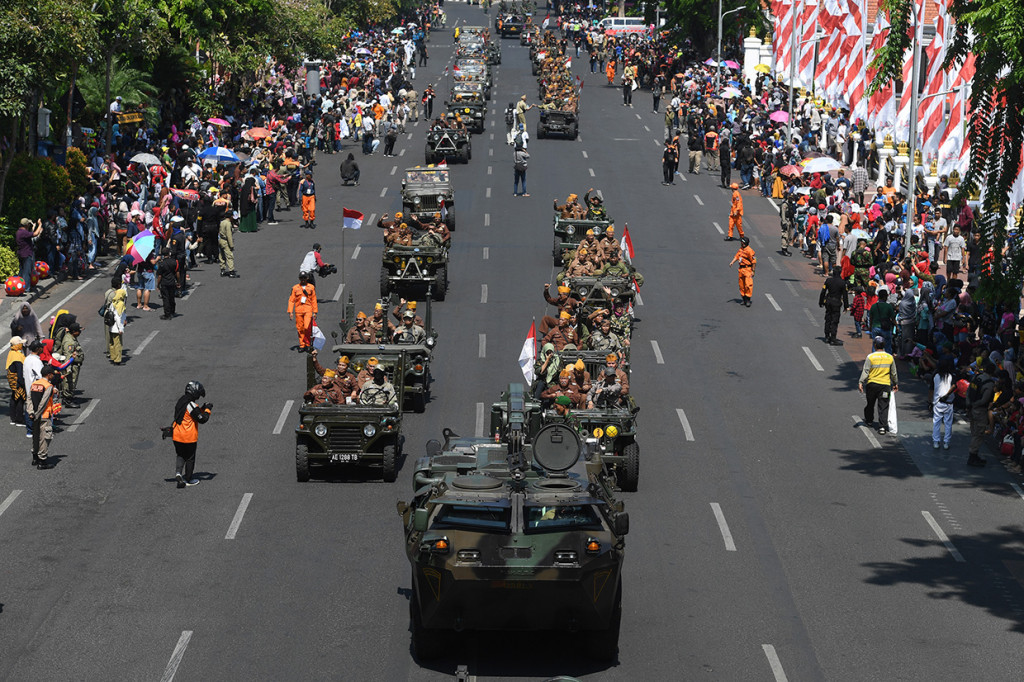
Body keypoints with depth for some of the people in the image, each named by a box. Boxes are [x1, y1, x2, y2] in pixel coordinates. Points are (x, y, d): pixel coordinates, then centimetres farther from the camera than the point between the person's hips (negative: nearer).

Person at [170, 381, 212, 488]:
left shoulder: (180, 401, 6)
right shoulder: (191, 405, -20)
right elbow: (203, 419, -17)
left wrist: (202, 408, 13)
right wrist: (207, 410, -2)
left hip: (177, 435, 7)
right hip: (189, 437, -7)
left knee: (180, 455, 19)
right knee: (190, 458, 10)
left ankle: (178, 473, -3)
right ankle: (188, 479, 21)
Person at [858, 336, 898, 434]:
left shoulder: (870, 357, -8)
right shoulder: (890, 358, 1)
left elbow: (865, 371, -11)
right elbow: (893, 373, 10)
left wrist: (860, 382, -9)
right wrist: (896, 384, 22)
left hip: (872, 384, -1)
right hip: (885, 385, 1)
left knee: (870, 404, 19)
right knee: (883, 406, 1)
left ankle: (869, 421, 36)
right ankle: (882, 426, -7)